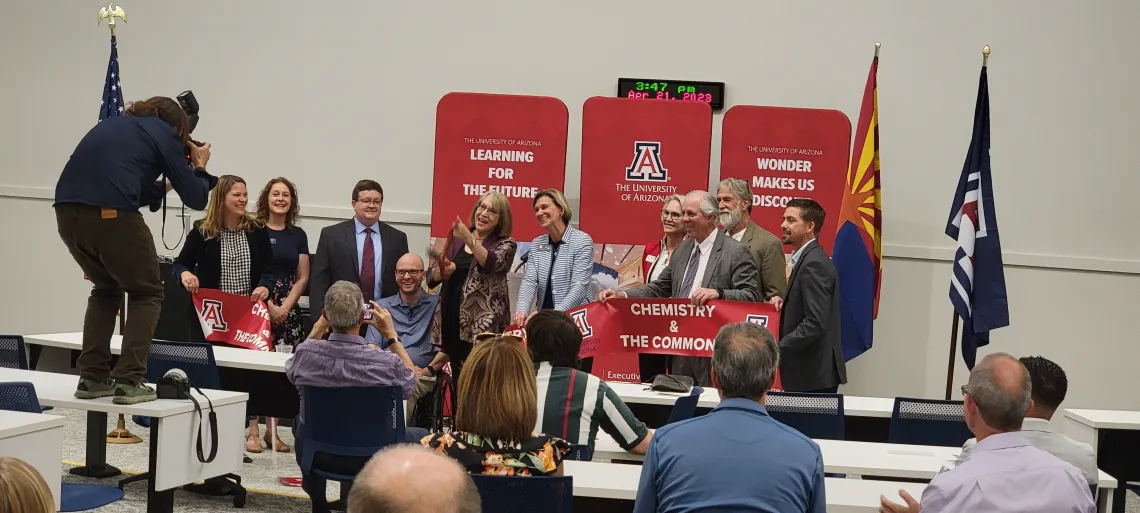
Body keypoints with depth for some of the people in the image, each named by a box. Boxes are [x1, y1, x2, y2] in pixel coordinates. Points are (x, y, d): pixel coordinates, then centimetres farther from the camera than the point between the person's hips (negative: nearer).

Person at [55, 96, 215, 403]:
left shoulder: (114, 125, 31)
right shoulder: (165, 134, 13)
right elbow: (195, 198, 12)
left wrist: (165, 185, 43)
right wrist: (199, 168, 30)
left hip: (67, 211, 6)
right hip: (111, 215, -6)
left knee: (107, 288, 27)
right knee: (147, 293, 14)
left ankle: (92, 377, 21)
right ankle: (128, 381, 4)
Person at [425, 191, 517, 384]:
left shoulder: (506, 244, 3)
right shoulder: (456, 240, 13)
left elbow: (490, 263, -19)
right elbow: (432, 278, 9)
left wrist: (469, 238, -33)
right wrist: (443, 270, -14)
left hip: (483, 323, -4)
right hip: (452, 319, 4)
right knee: (457, 379, 6)